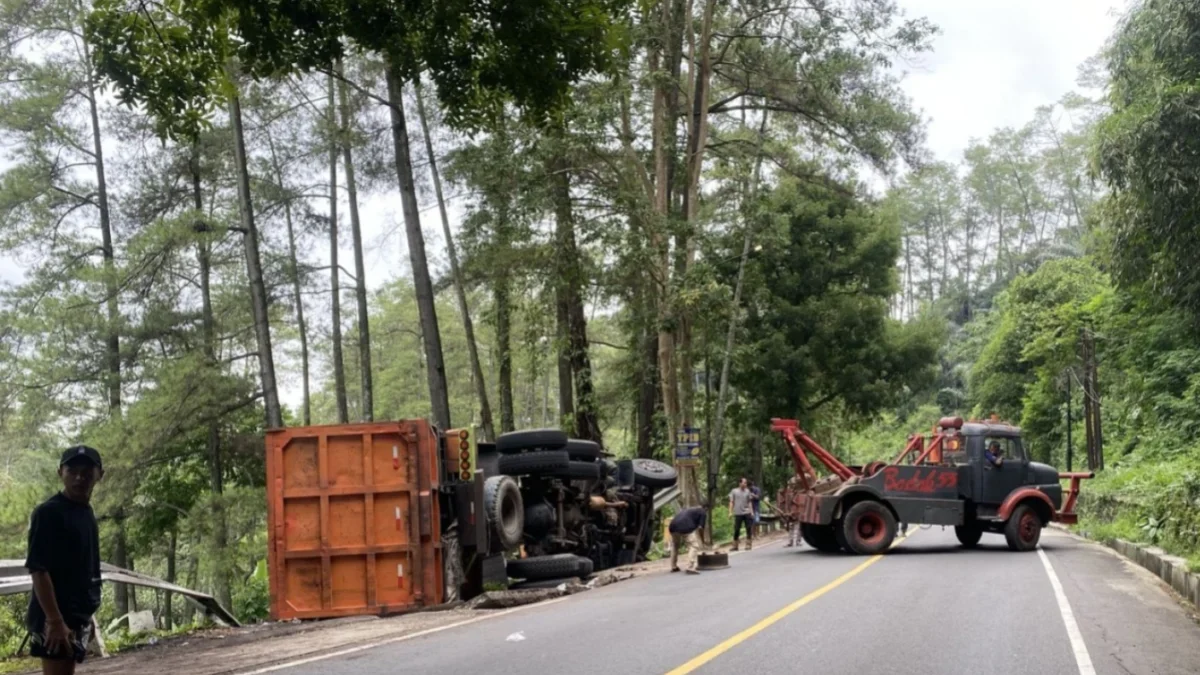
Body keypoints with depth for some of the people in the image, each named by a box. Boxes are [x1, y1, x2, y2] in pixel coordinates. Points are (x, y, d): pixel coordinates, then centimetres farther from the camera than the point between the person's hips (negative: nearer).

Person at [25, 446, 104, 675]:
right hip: (54, 618, -9)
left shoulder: (87, 513, 13)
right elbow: (38, 569, -18)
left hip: (77, 616, 9)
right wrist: (55, 620, -23)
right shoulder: (49, 512, -13)